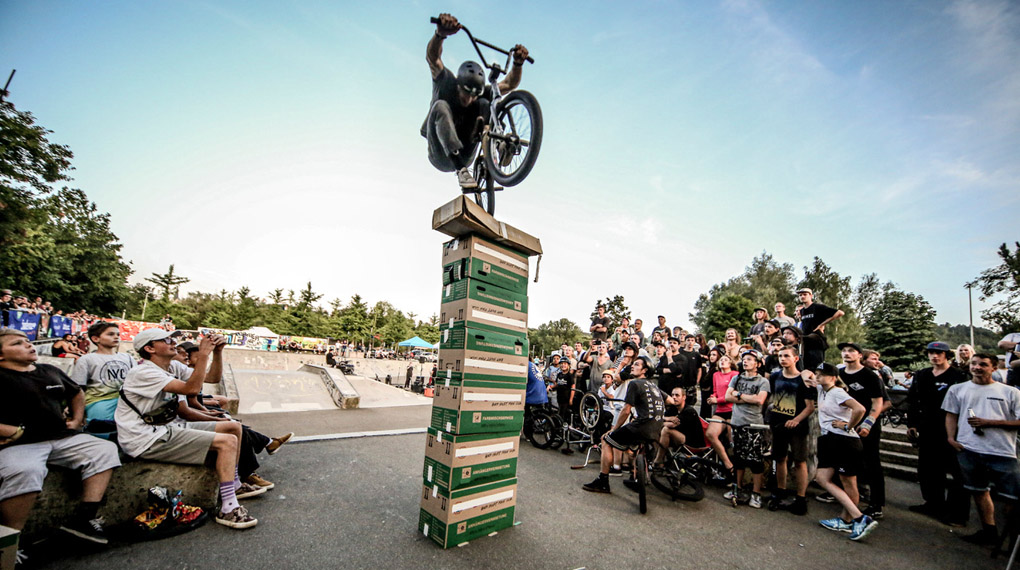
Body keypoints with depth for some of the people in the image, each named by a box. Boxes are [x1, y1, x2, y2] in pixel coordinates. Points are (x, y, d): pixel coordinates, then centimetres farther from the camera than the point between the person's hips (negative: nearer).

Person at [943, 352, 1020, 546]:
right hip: (968, 450, 2)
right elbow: (951, 415, 12)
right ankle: (989, 532, 24)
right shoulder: (957, 389, 10)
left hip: (1002, 452, -2)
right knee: (979, 491, 12)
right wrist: (951, 438, 1)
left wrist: (989, 422, -11)